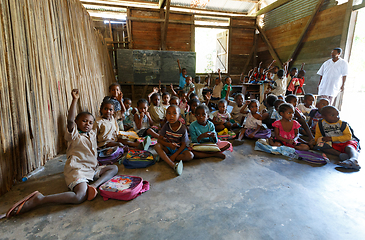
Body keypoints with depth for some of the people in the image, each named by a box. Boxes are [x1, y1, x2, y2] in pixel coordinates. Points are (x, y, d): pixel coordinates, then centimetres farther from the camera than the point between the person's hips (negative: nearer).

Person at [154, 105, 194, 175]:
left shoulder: (183, 128, -18)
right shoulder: (166, 126, -12)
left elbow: (183, 145, -14)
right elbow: (159, 140, -11)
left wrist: (174, 155, -23)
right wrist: (169, 144, -30)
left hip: (179, 149, -1)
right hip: (168, 148, 2)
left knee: (190, 155, -28)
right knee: (157, 146, -27)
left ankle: (163, 157, -23)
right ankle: (173, 165, -41)